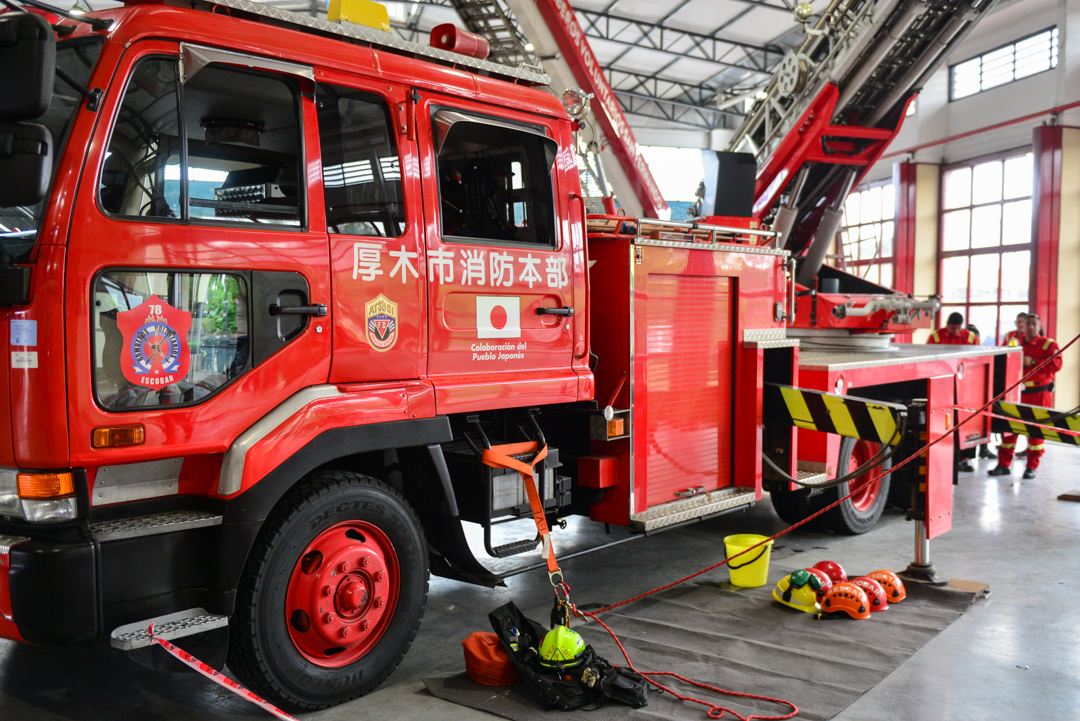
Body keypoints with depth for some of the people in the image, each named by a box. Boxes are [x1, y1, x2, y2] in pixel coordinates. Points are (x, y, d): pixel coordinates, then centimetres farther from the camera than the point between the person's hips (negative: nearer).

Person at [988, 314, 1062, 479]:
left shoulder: (1049, 344, 1)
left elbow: (1056, 364, -12)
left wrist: (1032, 362, -17)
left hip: (1040, 393, -3)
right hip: (1017, 392, 4)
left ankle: (1031, 467, 9)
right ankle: (1004, 465, 7)